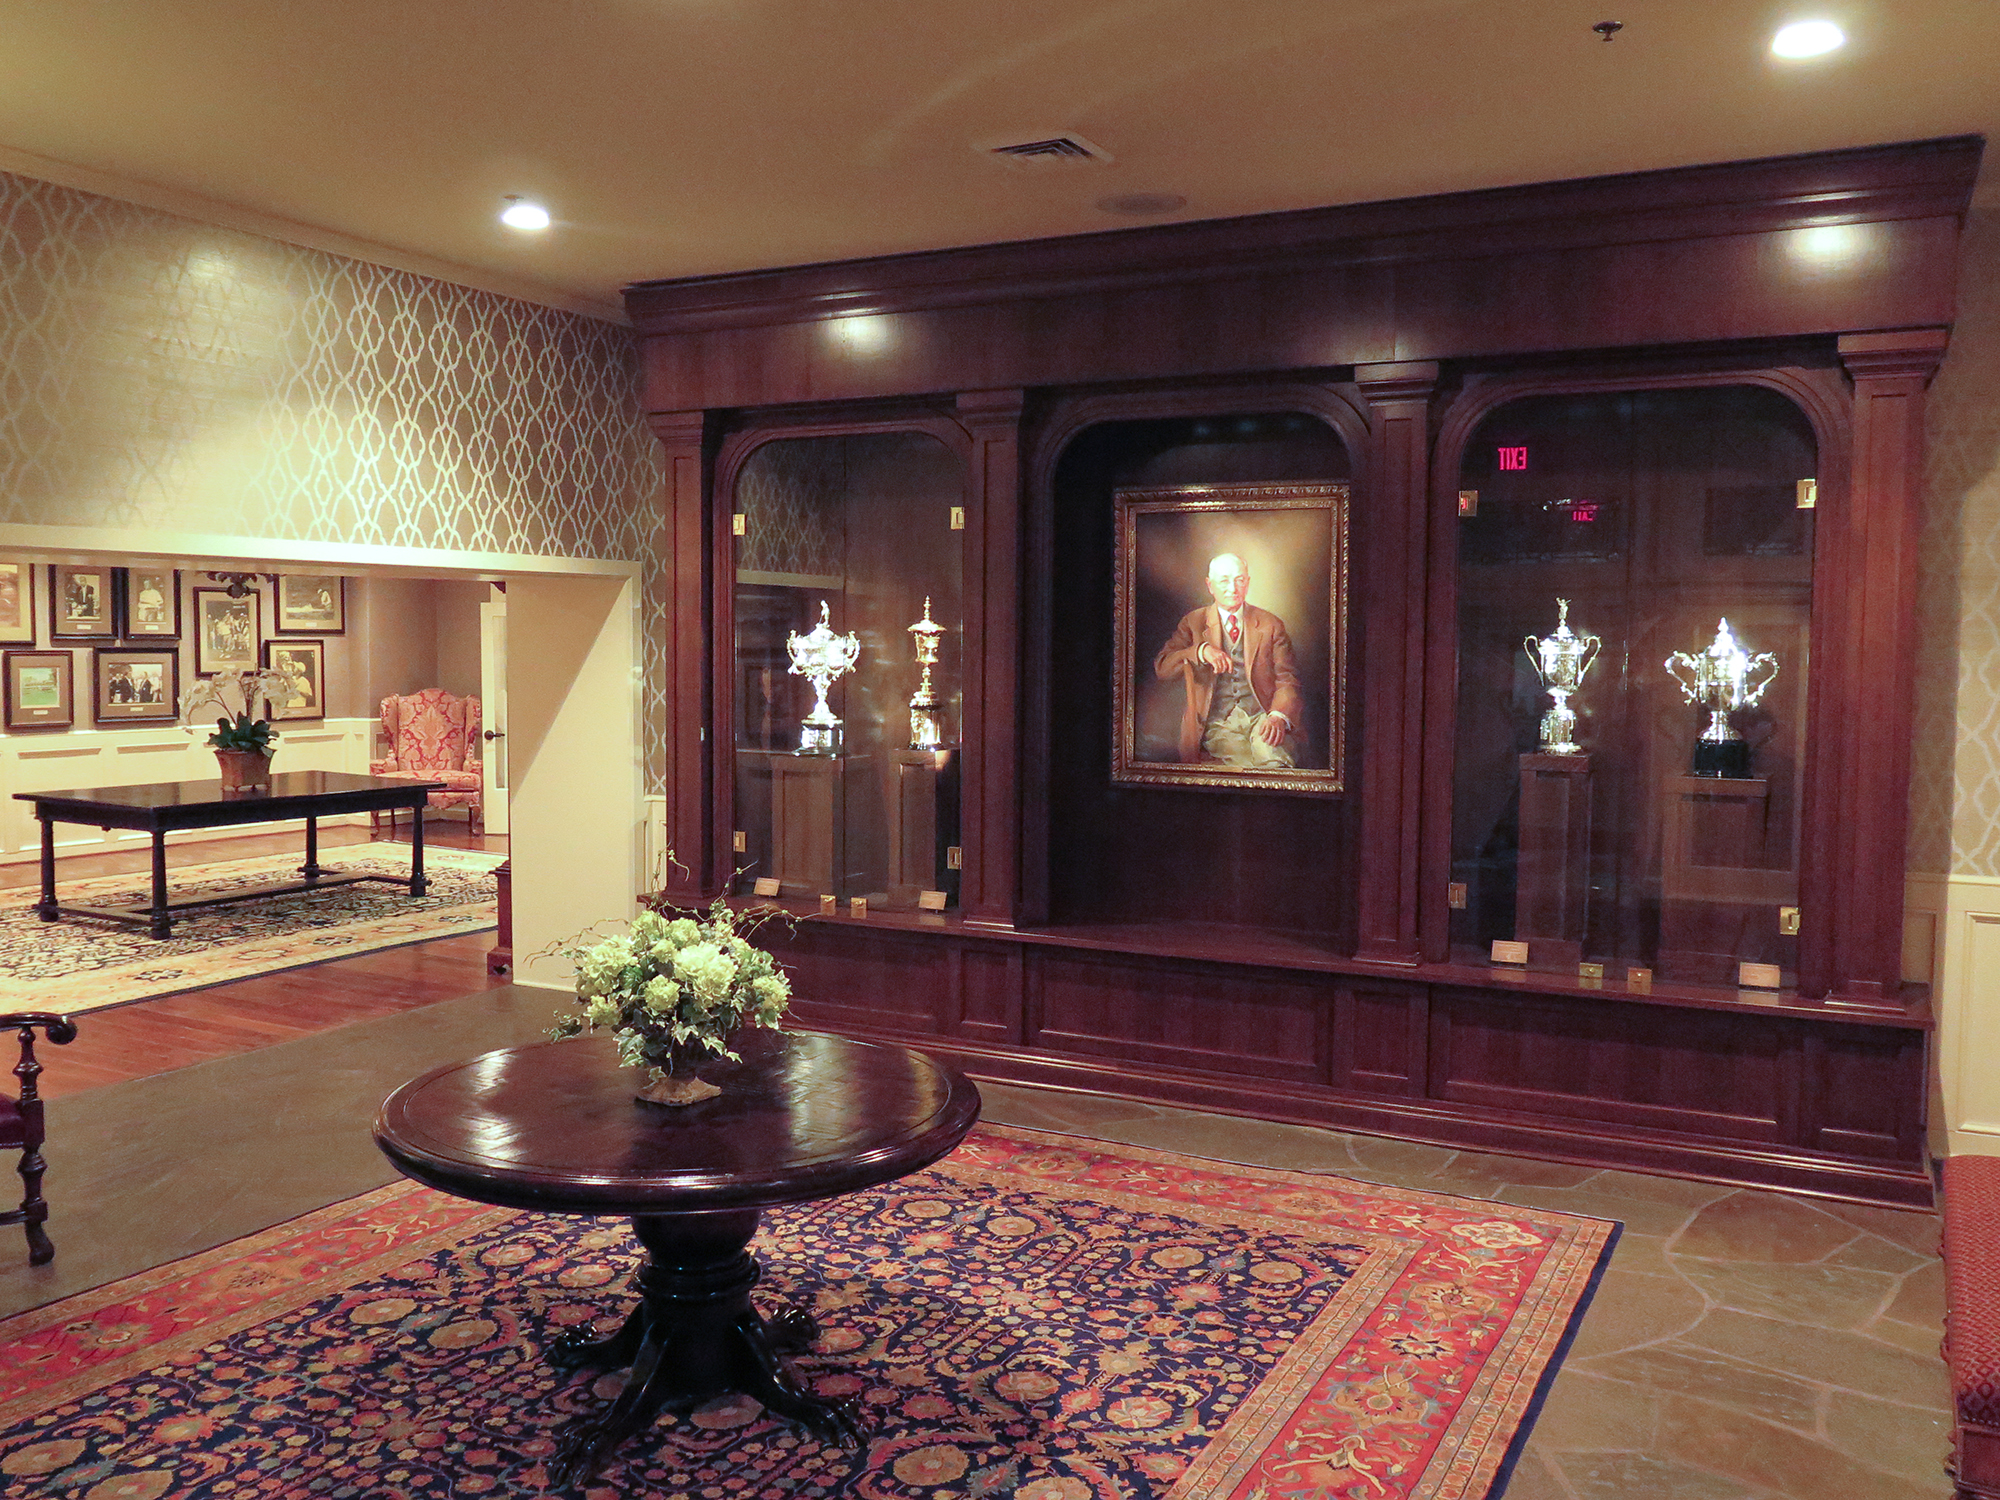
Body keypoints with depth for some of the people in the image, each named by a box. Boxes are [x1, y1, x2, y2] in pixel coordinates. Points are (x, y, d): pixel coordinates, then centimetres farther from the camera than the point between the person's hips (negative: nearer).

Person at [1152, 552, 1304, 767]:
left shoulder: (1270, 624, 15)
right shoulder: (1193, 623, 14)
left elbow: (1287, 679, 6)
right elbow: (1162, 666, 1)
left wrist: (1278, 716, -16)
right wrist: (1201, 650, -18)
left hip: (1261, 716, 1)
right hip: (1217, 722, 0)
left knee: (1276, 760, -32)